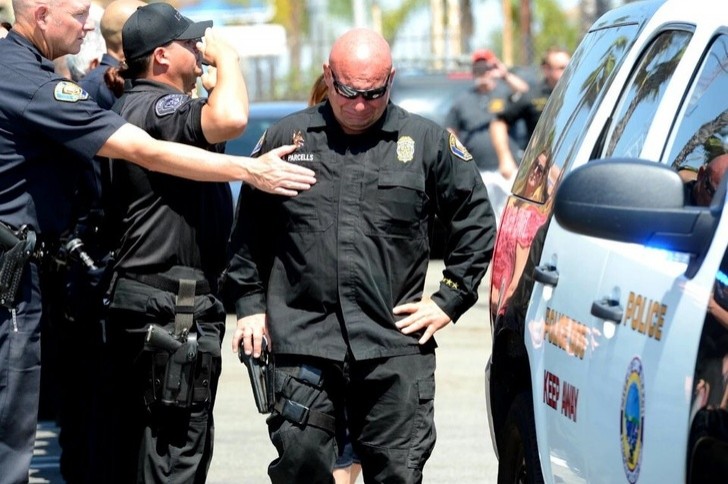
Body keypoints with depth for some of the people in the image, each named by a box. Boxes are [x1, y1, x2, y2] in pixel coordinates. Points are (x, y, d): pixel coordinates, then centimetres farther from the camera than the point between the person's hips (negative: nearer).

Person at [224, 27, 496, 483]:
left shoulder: (429, 142, 6)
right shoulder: (286, 138, 9)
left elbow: (477, 223, 12)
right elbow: (249, 231, 17)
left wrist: (450, 300, 6)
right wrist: (249, 304, 10)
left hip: (396, 347, 0)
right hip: (302, 347, 1)